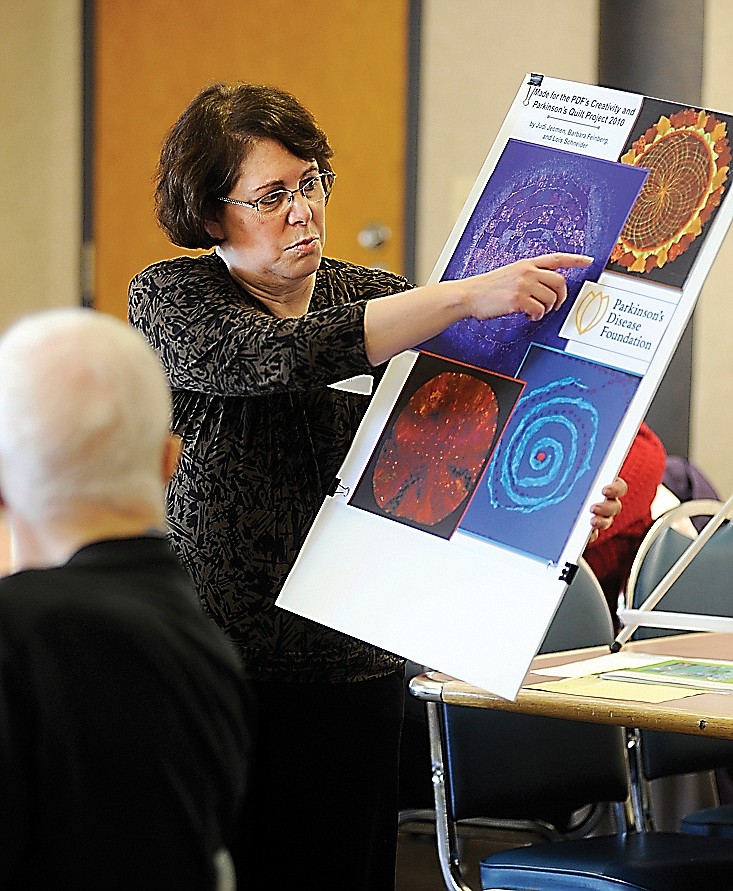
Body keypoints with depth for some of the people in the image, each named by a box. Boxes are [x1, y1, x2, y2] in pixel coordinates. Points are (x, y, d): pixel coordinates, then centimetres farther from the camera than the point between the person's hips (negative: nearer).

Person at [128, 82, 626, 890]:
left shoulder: (377, 300, 10)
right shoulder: (168, 299, -2)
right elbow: (279, 358, -23)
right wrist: (465, 297, -28)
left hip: (348, 670, 3)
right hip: (202, 664, -3)